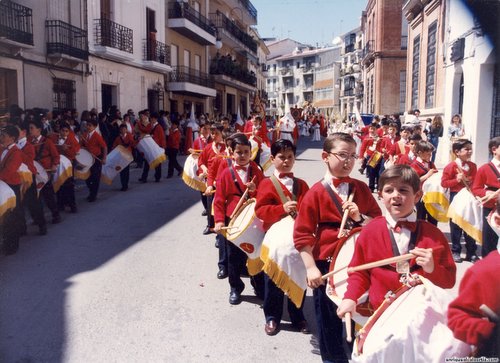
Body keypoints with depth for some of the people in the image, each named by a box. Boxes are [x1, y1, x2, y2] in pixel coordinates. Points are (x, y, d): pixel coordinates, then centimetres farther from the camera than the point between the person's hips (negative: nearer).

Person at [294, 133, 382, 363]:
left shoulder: (361, 188, 3)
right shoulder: (316, 193, -9)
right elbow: (302, 234, -10)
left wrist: (360, 218, -13)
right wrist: (311, 268, -15)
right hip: (327, 265, -3)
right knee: (329, 322, 11)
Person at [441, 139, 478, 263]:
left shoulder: (473, 166, 6)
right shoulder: (451, 166, -9)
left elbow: (475, 181, 16)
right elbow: (444, 183, -10)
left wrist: (470, 181, -5)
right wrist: (457, 180, -22)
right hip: (456, 197, -4)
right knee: (456, 225, 5)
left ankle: (471, 252, 17)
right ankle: (455, 251, 17)